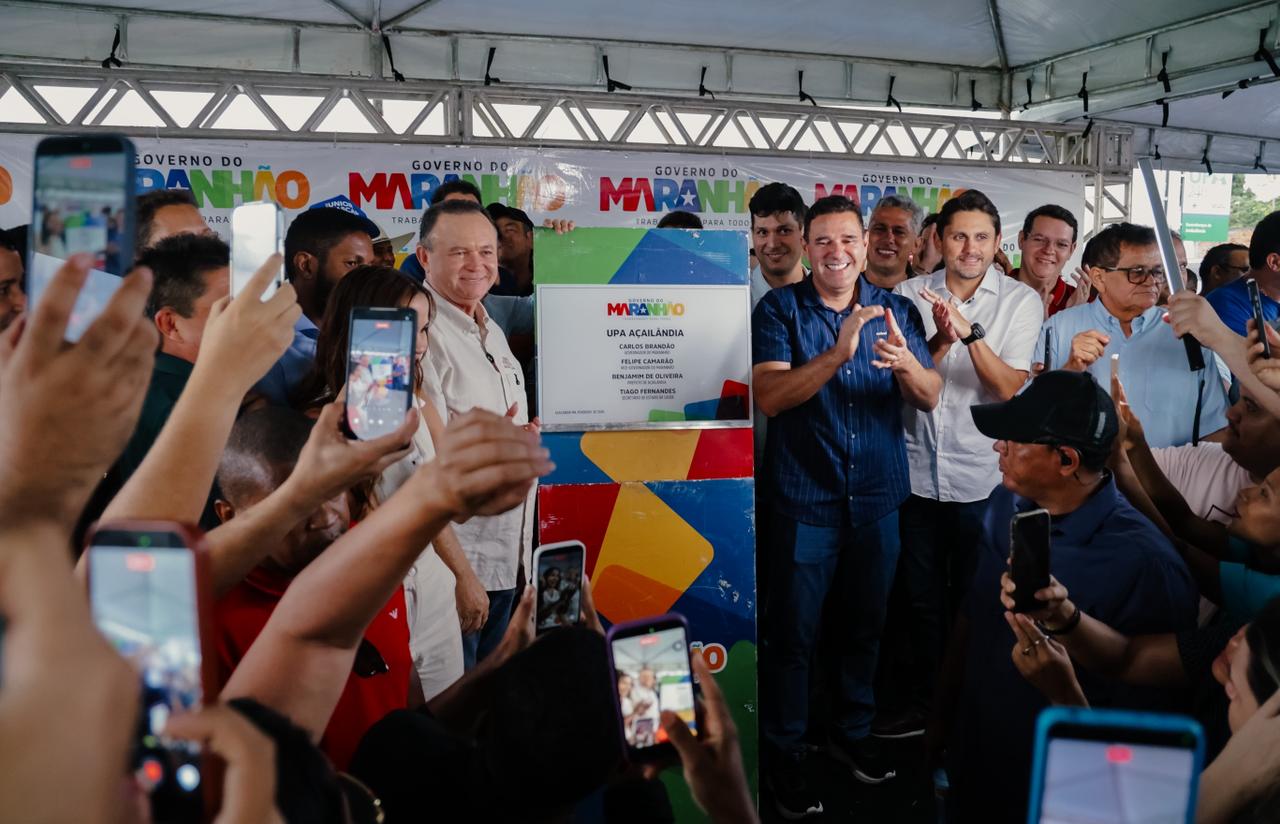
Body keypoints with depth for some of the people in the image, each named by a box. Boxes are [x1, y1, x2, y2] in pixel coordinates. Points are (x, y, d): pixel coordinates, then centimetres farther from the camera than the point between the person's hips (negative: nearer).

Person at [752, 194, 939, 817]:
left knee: (866, 624, 18)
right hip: (805, 499, -4)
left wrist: (904, 362, -26)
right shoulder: (780, 309, -7)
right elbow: (769, 396, -20)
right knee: (793, 632, 4)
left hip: (877, 496, 4)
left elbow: (930, 398, -3)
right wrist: (838, 352, -34)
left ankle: (853, 732, 39)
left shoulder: (894, 310, 3)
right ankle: (784, 753, 21)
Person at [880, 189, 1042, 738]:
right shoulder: (912, 294, 2)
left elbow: (1011, 389, -12)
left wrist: (972, 333, -27)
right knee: (922, 596, 13)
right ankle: (922, 705, 28)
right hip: (918, 471, 2)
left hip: (984, 477, -2)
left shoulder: (1021, 301, -3)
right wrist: (940, 340, -22)